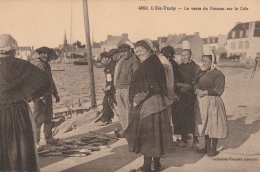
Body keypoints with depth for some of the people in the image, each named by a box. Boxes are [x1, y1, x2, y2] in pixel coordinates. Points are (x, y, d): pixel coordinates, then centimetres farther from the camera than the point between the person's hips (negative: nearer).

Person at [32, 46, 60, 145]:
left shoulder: (47, 65, 18)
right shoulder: (35, 64, -13)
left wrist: (56, 93, 24)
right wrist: (42, 96, -25)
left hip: (48, 95, 10)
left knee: (48, 117, 14)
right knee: (38, 118, -6)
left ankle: (49, 138, 24)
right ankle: (35, 140, 0)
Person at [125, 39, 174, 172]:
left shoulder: (149, 64, -16)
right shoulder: (154, 62, 13)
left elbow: (147, 87, -23)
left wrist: (136, 100, -12)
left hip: (147, 104, -10)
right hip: (156, 102, 10)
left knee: (147, 135, -3)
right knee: (155, 133, 14)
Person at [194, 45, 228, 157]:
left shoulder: (218, 74, -6)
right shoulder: (202, 73, 16)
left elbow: (219, 90, -14)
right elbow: (196, 85, 8)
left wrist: (205, 92, -17)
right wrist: (198, 90, -14)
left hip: (213, 102, -6)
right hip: (202, 102, 6)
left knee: (213, 125, -2)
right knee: (205, 124, 10)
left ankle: (213, 149, 8)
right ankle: (207, 147, 21)